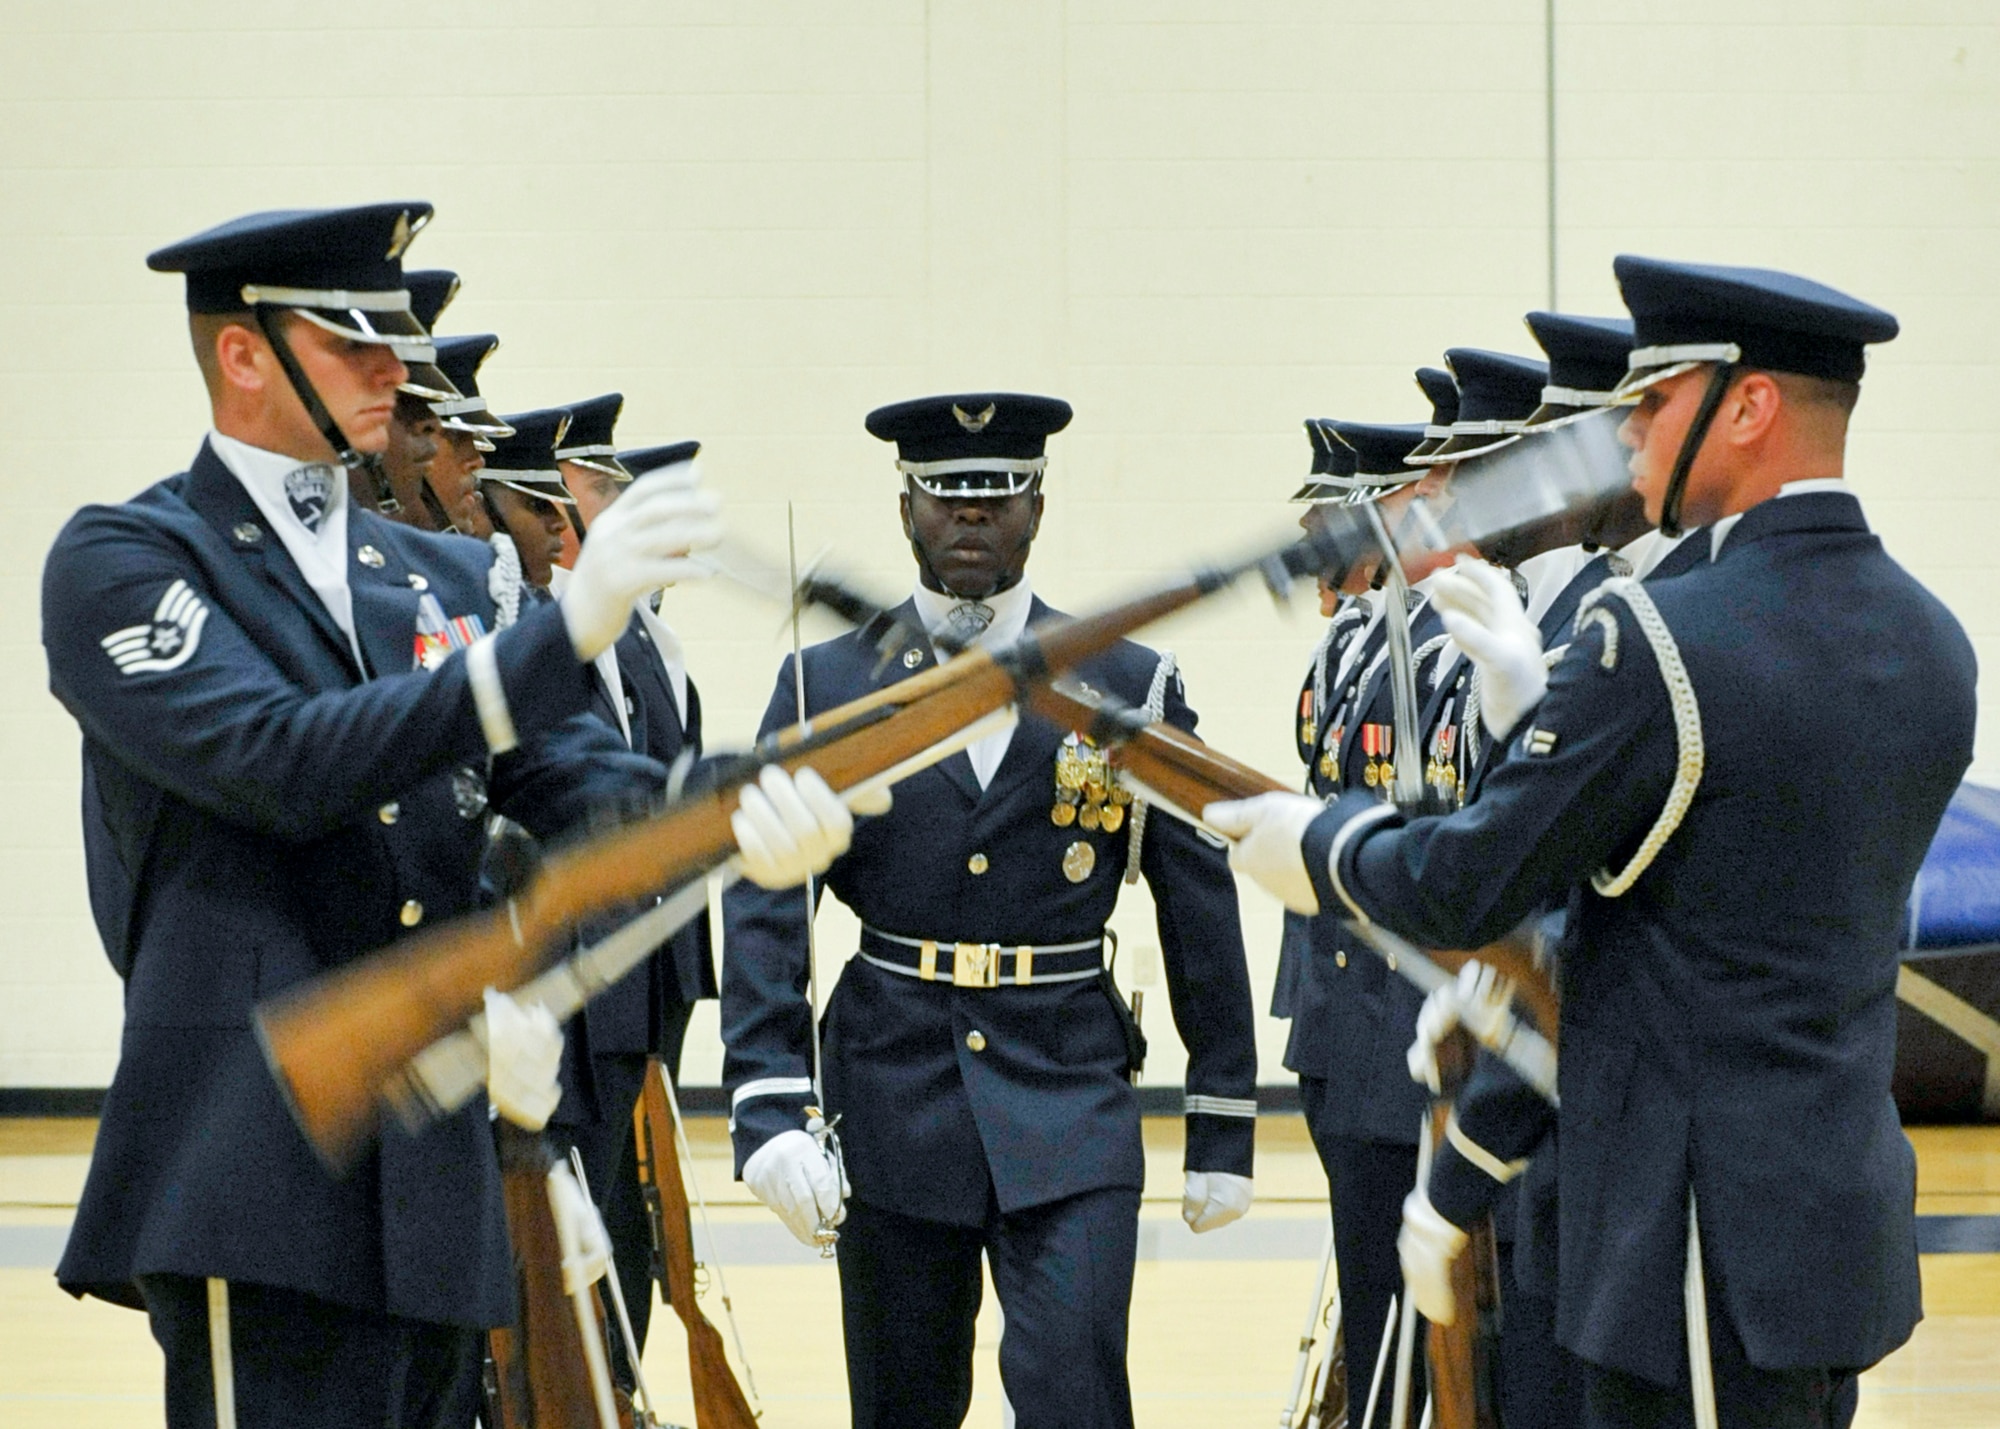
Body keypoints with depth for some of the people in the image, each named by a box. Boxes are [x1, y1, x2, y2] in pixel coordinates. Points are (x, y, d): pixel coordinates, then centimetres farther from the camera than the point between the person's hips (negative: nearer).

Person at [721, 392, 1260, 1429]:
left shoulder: (1132, 687, 4)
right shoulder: (826, 686, 4)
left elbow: (1202, 911, 7)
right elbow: (762, 907, -4)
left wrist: (1222, 1126, 5)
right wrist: (769, 1107, -16)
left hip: (1071, 1105, -1)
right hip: (896, 1104, 1)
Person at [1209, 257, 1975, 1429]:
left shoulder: (1657, 639, -18)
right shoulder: (1929, 640, 8)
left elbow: (1468, 891, -11)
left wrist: (1316, 844, 8)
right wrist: (1546, 713, 16)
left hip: (1714, 1245, -9)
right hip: (1852, 1217, 9)